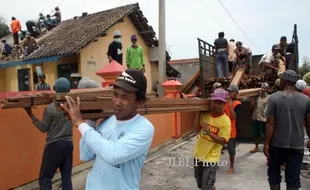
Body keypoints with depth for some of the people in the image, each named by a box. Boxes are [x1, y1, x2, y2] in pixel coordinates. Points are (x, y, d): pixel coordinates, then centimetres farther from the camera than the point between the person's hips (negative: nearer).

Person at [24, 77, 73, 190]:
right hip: (69, 144, 5)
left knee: (45, 177, 7)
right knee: (67, 176, 12)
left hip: (54, 145, -4)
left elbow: (43, 129, -5)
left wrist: (30, 114, -2)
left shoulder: (50, 108, -14)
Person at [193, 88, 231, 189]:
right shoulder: (204, 114, -2)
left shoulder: (225, 121, -16)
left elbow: (223, 141, -18)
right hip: (198, 155, 5)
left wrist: (209, 132, -31)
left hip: (211, 158, -5)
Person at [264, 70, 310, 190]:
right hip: (297, 144, 2)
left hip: (277, 144, -2)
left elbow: (270, 123, -12)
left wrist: (266, 143, -6)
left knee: (274, 171, 17)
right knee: (293, 177, 9)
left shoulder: (274, 97, -10)